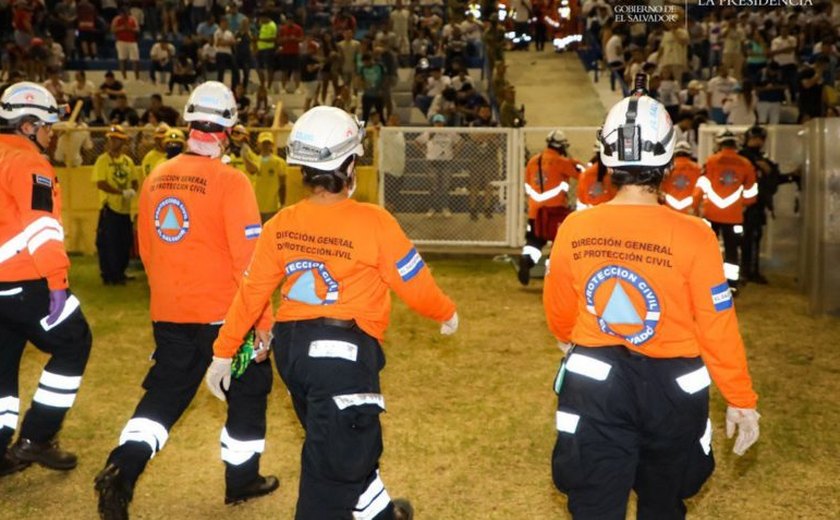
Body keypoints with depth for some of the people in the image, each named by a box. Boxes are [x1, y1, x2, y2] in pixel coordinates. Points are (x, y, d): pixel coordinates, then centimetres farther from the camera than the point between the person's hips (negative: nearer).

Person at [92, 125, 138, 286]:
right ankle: (109, 275, 6)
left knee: (125, 242, 11)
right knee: (108, 243, -3)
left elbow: (134, 180, 14)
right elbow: (100, 183, -14)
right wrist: (122, 192, -21)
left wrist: (133, 191, -10)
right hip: (109, 207, -5)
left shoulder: (128, 161, 10)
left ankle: (120, 273, 25)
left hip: (125, 208, 5)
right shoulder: (103, 160, -6)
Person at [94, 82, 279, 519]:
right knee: (248, 389, 15)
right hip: (223, 315, -5)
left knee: (164, 393, 16)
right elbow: (249, 260, -17)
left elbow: (146, 251, 13)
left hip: (169, 315, 5)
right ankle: (242, 479, 26)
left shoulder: (156, 179, 3)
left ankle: (121, 470, 1)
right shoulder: (229, 182, -15)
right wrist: (263, 323, -11)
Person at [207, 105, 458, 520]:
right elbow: (415, 284, -5)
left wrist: (224, 352, 15)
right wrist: (446, 314, 15)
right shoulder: (373, 222, -14)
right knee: (333, 462, 3)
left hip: (292, 347, 7)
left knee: (352, 444, 26)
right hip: (344, 350, -7)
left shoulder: (282, 224, 0)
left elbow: (251, 293, 5)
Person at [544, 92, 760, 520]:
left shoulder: (574, 229, -9)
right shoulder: (692, 236, -17)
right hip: (671, 385, 0)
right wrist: (741, 400, 2)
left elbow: (558, 312, 6)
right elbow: (718, 328, -12)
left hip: (594, 381, 1)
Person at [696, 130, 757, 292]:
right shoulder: (746, 164, 0)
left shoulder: (711, 161, -6)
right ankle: (732, 284, 8)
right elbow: (750, 194, 5)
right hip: (734, 216, 1)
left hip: (711, 213, -1)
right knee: (732, 249, 10)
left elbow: (701, 186, -5)